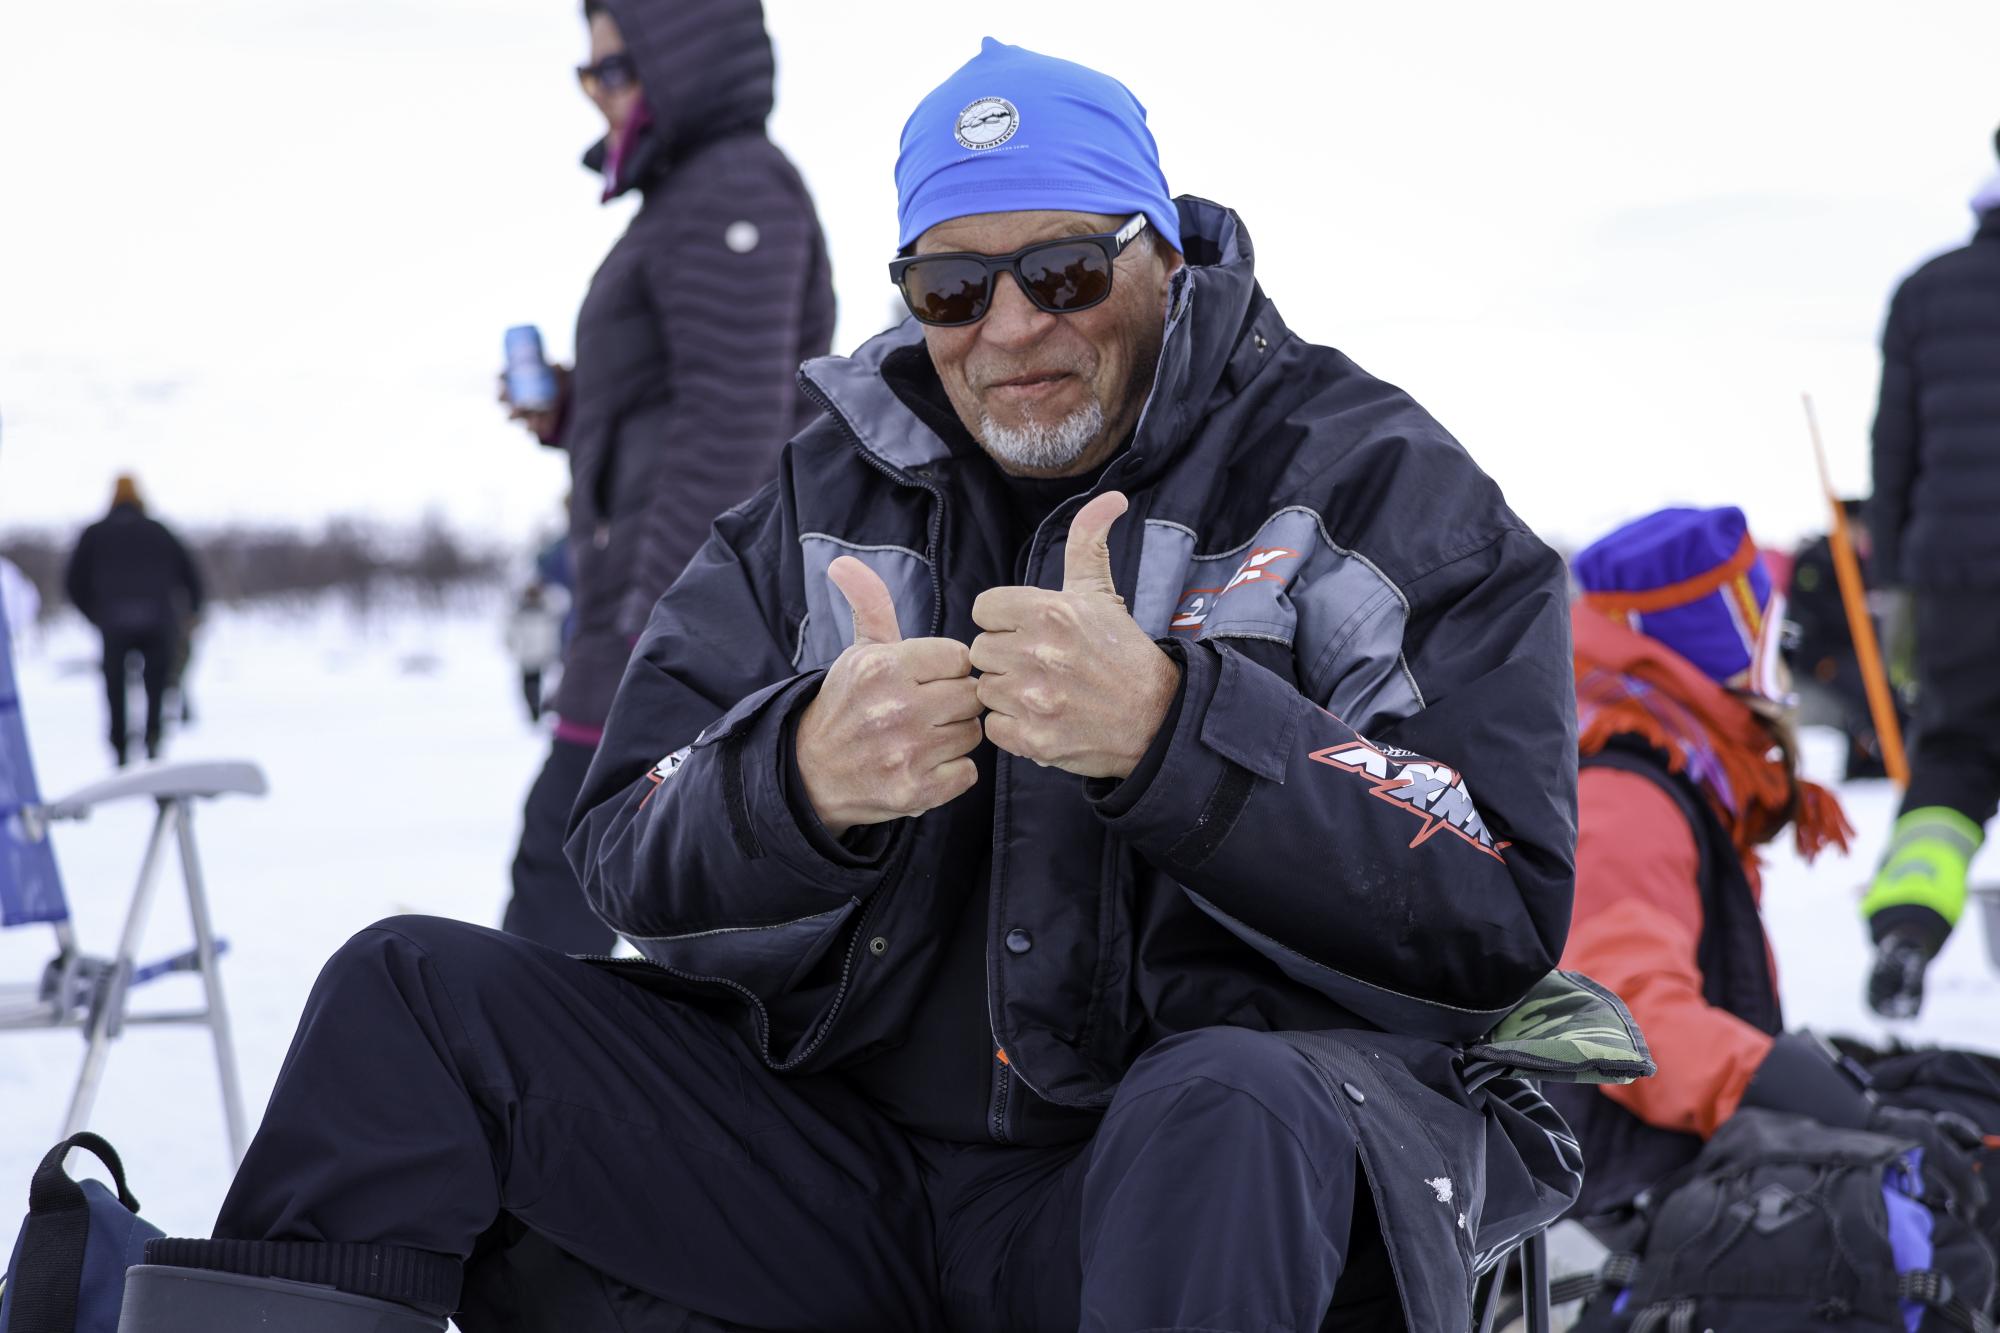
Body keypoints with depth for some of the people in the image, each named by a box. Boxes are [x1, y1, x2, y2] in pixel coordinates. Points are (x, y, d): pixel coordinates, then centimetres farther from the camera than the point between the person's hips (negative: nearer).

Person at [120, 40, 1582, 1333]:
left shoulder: (1373, 485, -2)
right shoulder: (829, 500, 11)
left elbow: (1503, 909, -15)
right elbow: (634, 866, 4)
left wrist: (1172, 732, -30)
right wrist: (801, 787, -21)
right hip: (856, 1167, 5)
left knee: (1224, 1115, -40)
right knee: (414, 994, -2)